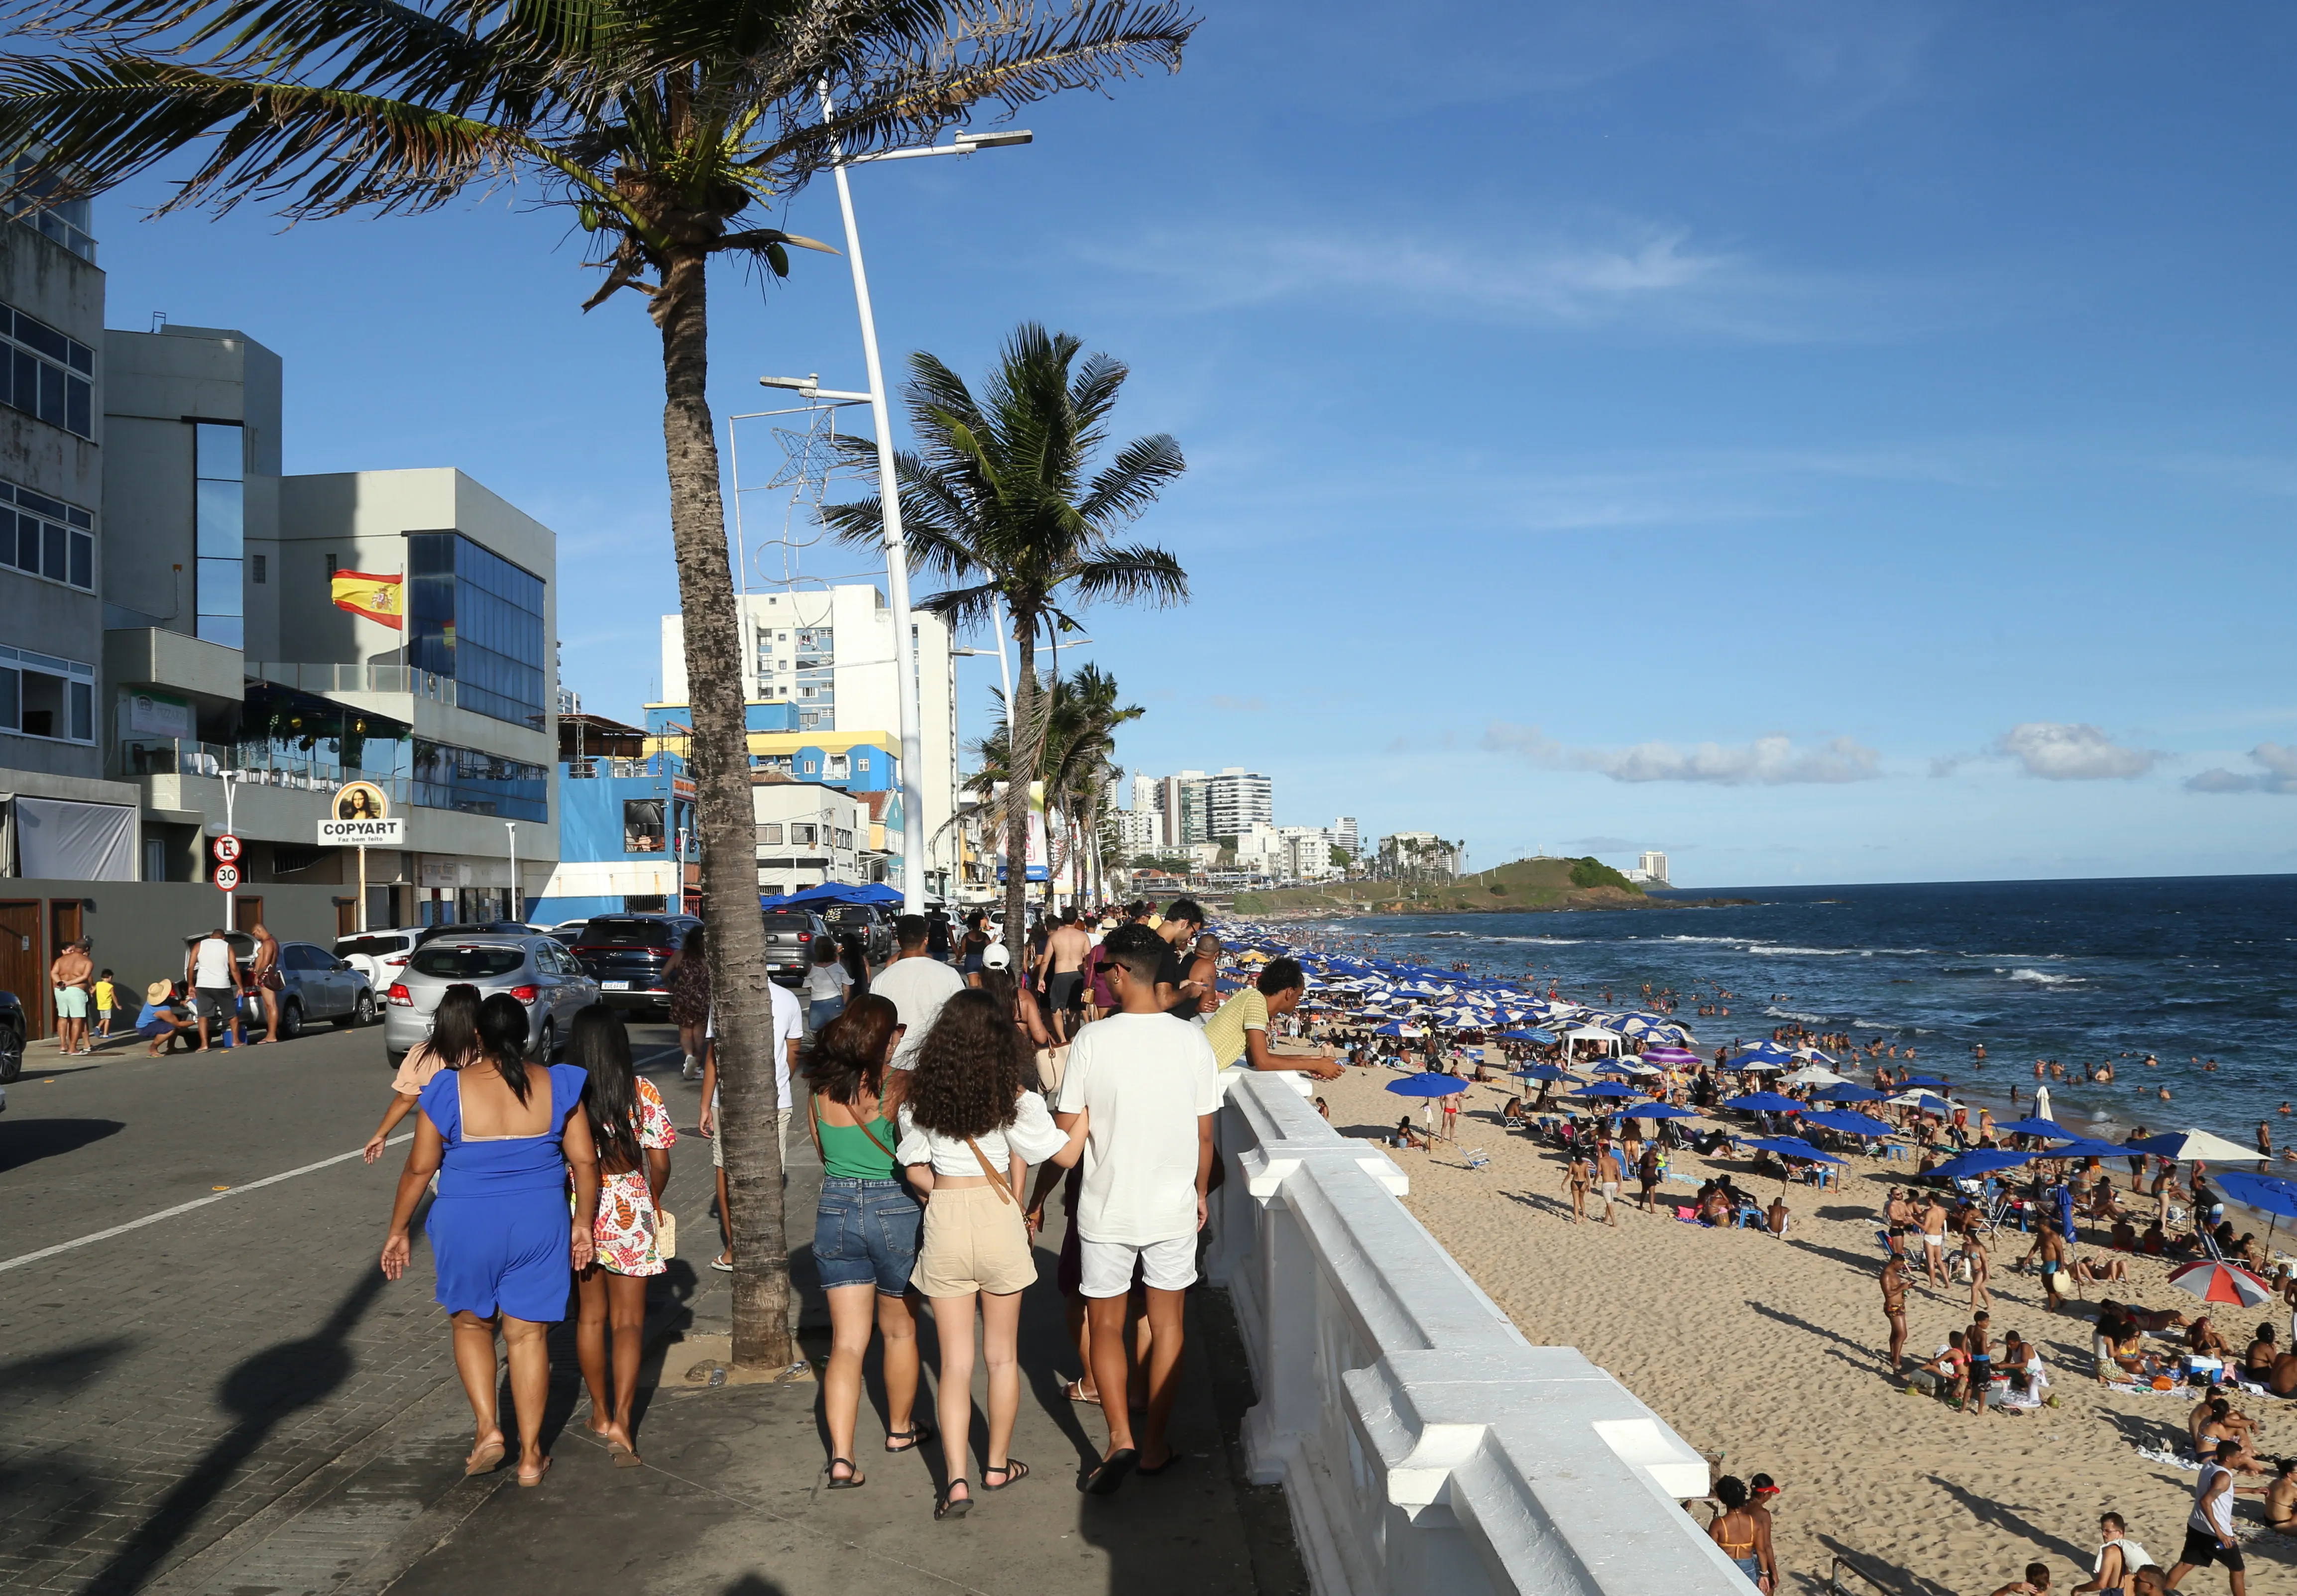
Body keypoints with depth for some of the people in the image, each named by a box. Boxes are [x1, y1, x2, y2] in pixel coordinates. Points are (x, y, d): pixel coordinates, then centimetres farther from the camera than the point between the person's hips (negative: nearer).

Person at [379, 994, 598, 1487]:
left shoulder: (450, 1091, -10)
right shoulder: (557, 1087, -6)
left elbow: (419, 1169, -6)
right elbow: (584, 1161, -3)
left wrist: (398, 1231, 6)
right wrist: (583, 1224, 9)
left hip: (468, 1226, -1)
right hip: (539, 1225, 1)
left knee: (471, 1324, 22)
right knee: (528, 1334, 11)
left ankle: (488, 1428, 9)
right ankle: (531, 1456, 17)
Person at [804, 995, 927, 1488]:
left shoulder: (821, 1091, 0)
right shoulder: (898, 1085, -16)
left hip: (835, 1208, 3)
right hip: (894, 1208, -3)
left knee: (846, 1342, 8)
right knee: (900, 1332, 19)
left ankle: (842, 1456, 0)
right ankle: (900, 1429, 36)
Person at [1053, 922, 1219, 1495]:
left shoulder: (1093, 1039, -14)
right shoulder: (1192, 1040, -7)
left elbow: (1068, 1132, -10)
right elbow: (1205, 1133, 1)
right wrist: (1200, 1192, 17)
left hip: (1106, 1208, -2)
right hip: (1173, 1208, 2)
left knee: (1106, 1325, 13)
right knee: (1166, 1324, 16)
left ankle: (1119, 1437, 0)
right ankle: (1155, 1446, 22)